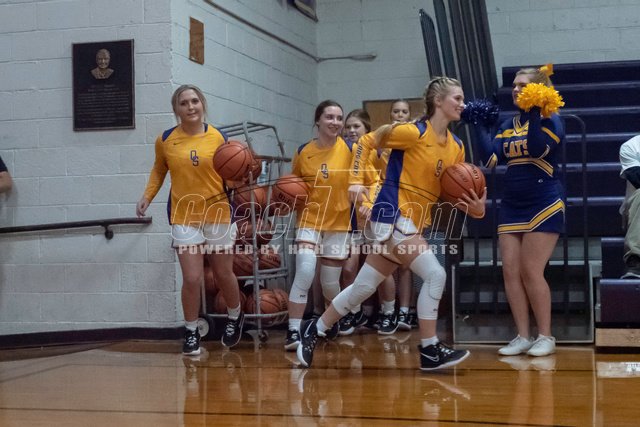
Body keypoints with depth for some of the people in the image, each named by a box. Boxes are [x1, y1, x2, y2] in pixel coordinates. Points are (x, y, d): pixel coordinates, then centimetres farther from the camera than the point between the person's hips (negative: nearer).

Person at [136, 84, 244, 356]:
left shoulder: (219, 138, -4)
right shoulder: (165, 140, -2)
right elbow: (159, 169, 16)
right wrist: (147, 196, 4)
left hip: (218, 215, 0)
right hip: (184, 217, 0)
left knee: (224, 274, 13)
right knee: (192, 278, -6)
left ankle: (235, 318, 40)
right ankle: (191, 333, 14)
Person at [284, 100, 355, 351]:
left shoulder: (351, 149, -7)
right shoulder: (302, 152, -3)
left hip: (339, 223, 0)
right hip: (309, 220, 0)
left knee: (330, 282, 9)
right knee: (304, 273, -20)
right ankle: (293, 331, -14)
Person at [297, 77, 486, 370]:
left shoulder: (456, 147, 9)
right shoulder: (414, 132, -11)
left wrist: (474, 207, -7)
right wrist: (356, 180, -9)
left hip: (416, 222, 8)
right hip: (393, 214, -8)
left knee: (364, 287, 12)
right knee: (435, 274, -17)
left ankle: (315, 330, 26)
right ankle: (429, 350, -8)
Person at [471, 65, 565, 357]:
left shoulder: (550, 120, -4)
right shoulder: (508, 125, 13)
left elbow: (538, 149, -23)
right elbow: (489, 158, 3)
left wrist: (534, 114, -22)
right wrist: (479, 125, 0)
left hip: (544, 206, -6)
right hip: (511, 207, 6)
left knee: (531, 272, -10)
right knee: (510, 271, 0)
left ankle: (545, 337, 2)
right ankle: (523, 337, 6)